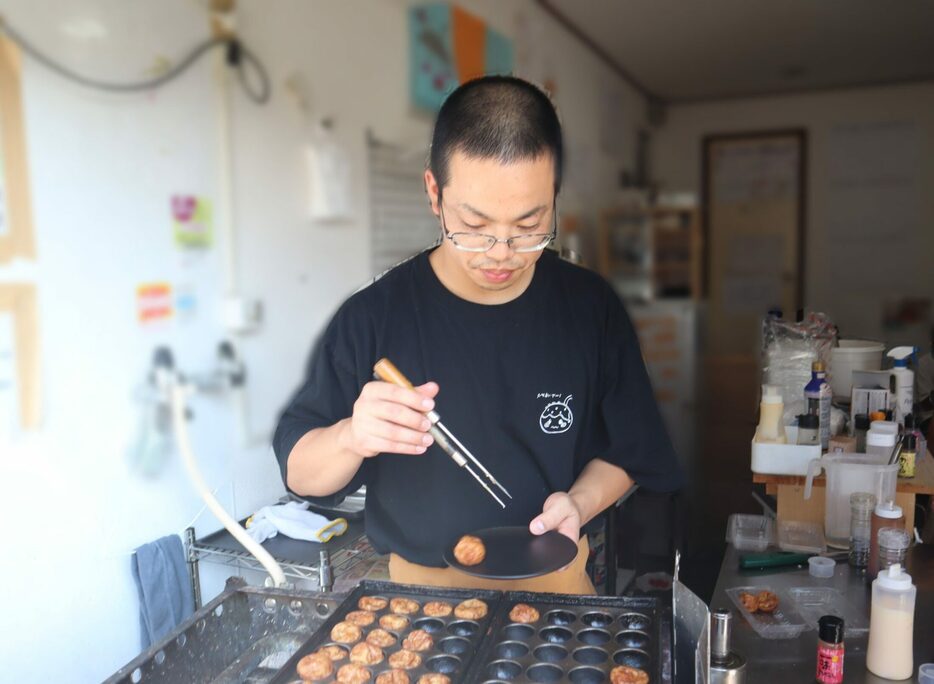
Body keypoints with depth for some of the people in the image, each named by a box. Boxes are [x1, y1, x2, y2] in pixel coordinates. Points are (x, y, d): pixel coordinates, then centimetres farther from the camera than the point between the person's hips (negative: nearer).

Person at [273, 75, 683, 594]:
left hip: (553, 585, 1)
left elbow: (626, 452, 6)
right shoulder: (373, 315, -10)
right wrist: (352, 438, -25)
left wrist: (578, 503, -14)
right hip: (418, 587, 0)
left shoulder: (591, 307, -4)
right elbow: (299, 473, -4)